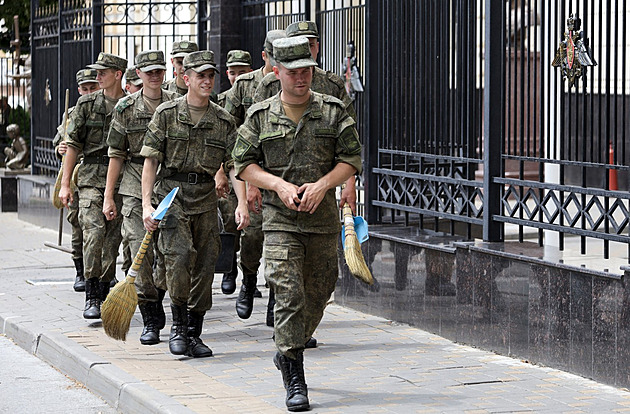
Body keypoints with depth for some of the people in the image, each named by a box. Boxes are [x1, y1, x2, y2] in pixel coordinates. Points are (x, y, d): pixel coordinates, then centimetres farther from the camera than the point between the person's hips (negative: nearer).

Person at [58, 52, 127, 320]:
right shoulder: (87, 104, 5)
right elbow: (73, 145, 5)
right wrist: (65, 184, 1)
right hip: (91, 177, -1)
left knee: (113, 238, 4)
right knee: (94, 232, -16)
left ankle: (104, 292, 17)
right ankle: (91, 297, -15)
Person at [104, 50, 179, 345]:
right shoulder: (126, 108, 5)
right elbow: (116, 154, 6)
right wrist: (108, 196, 2)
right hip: (136, 187, -1)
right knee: (141, 252, -8)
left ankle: (156, 295, 28)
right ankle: (151, 320, -1)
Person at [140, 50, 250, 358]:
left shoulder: (223, 121, 7)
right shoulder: (167, 113, 1)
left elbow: (234, 165, 3)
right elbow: (151, 160, 0)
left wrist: (242, 203, -12)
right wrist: (146, 204, -9)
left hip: (206, 198, 3)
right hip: (172, 194, -3)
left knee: (204, 268, 3)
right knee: (180, 256, -20)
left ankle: (194, 335, 14)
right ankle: (178, 325, -4)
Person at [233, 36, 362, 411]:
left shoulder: (334, 111, 4)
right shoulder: (260, 116, 3)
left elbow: (352, 158, 2)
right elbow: (244, 163, 5)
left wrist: (322, 185, -13)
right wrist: (279, 185, -11)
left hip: (323, 219, 2)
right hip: (280, 220, -2)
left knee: (317, 296, 11)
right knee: (289, 296, -12)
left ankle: (287, 353, 36)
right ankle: (295, 382, -9)